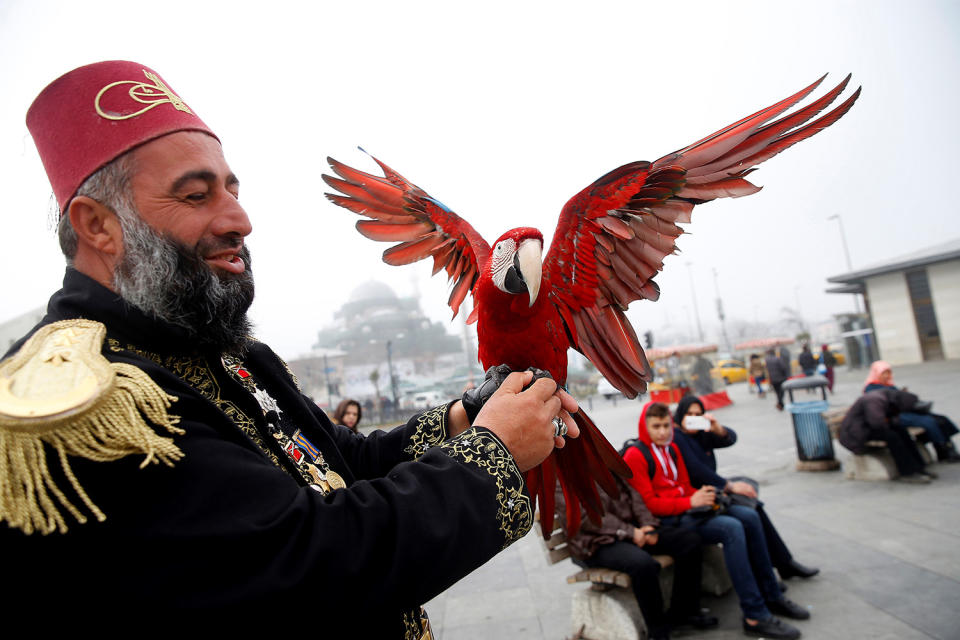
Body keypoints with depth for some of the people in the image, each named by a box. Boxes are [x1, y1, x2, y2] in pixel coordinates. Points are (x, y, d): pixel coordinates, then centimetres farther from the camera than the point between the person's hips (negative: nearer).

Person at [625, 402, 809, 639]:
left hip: (687, 508, 8)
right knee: (732, 529, -25)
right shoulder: (634, 456, -13)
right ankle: (755, 616, -19)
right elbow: (648, 504, -16)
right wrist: (690, 502, -20)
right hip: (667, 520, -8)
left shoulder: (671, 449, 13)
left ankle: (772, 597, 7)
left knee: (749, 517, -6)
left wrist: (702, 495, -4)